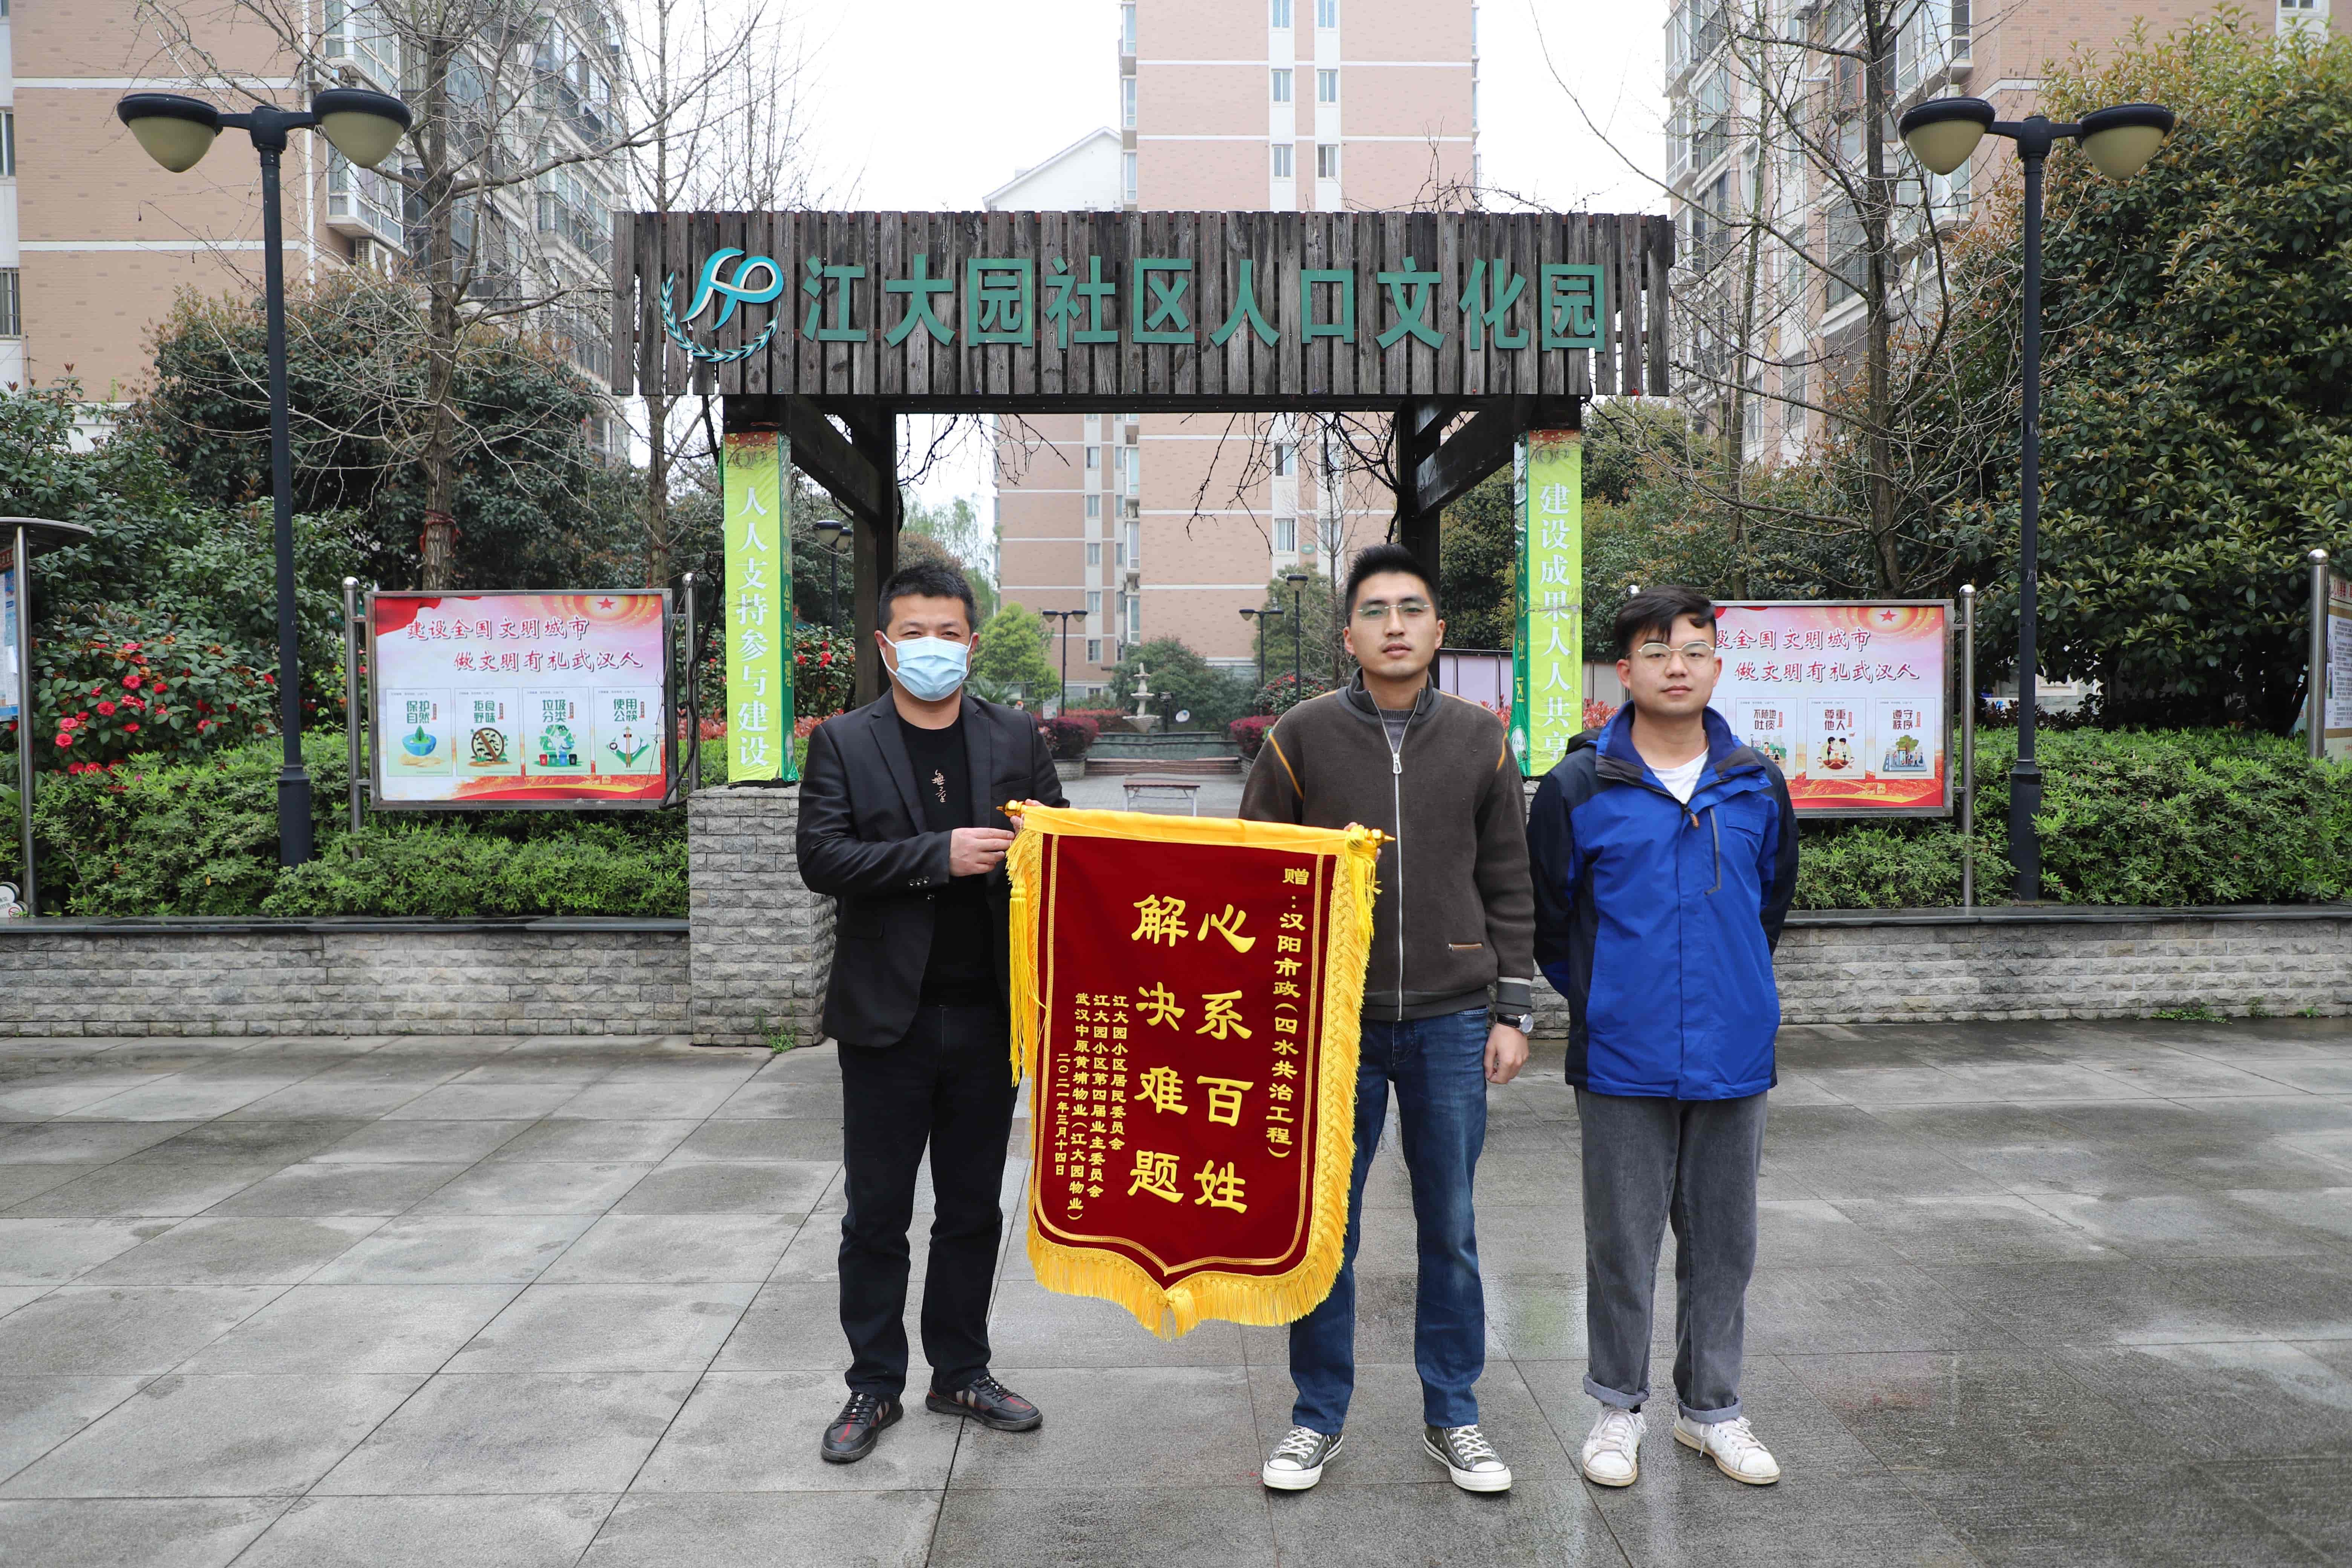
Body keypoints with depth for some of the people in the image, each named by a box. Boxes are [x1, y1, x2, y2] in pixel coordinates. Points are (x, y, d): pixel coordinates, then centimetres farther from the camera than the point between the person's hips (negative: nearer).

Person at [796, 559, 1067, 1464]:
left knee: (972, 1210, 14)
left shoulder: (1015, 739, 6)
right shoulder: (843, 744, 0)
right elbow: (820, 857, -11)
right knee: (876, 1216, 8)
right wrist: (940, 855, -20)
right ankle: (874, 1386, 24)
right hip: (889, 1016, -2)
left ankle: (961, 1373, 30)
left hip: (987, 1015, 2)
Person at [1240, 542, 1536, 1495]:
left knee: (1451, 1232, 11)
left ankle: (1453, 1419, 28)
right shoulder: (1302, 738, 0)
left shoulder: (1481, 742, 5)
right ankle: (1319, 1418, 25)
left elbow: (1508, 888, 8)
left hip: (1451, 1022, 1)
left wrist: (1512, 1011, 3)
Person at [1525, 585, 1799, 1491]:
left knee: (1723, 1241, 13)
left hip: (1734, 1057, 3)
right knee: (1622, 1243, 8)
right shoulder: (1579, 788, -5)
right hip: (1622, 1062, -3)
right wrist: (1597, 1002, 6)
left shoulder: (1758, 787, 4)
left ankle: (1710, 1407, 30)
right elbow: (1546, 916, 3)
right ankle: (1618, 1407, 24)